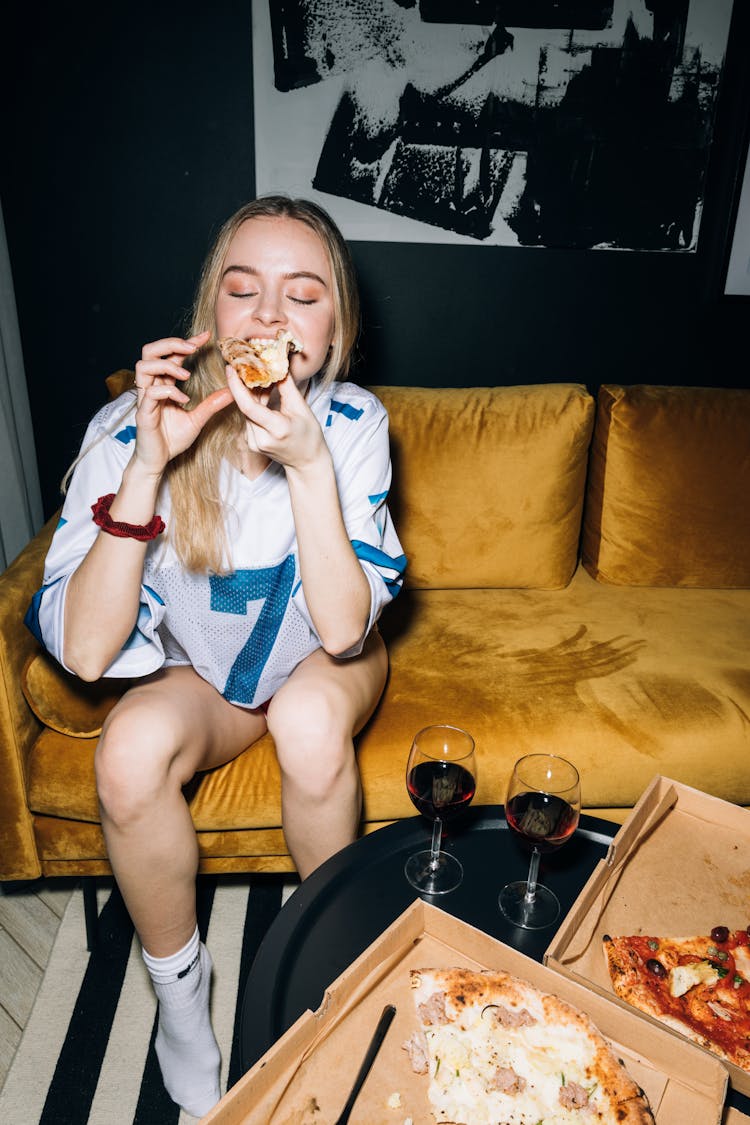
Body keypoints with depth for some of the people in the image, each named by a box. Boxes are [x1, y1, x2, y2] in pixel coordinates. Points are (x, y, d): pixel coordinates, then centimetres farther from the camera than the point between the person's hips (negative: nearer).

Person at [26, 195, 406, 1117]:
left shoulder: (352, 424, -20)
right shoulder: (130, 427, -21)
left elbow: (342, 632, -28)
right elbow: (85, 651, -28)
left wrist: (307, 463, -40)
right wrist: (149, 462, -36)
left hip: (323, 662, 0)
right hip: (197, 669, 1)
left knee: (309, 715, -32)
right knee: (130, 753, -28)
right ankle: (177, 981, 4)